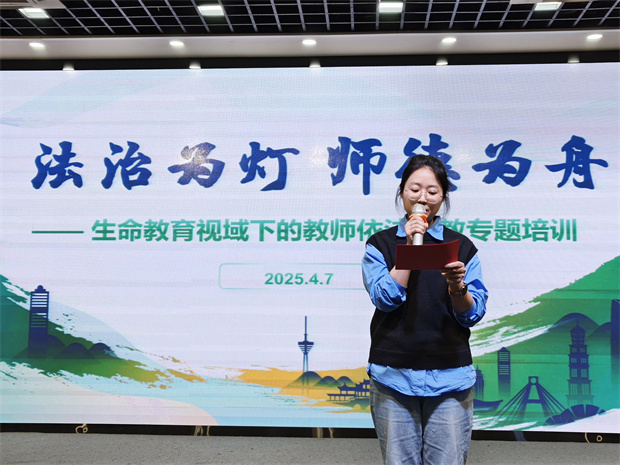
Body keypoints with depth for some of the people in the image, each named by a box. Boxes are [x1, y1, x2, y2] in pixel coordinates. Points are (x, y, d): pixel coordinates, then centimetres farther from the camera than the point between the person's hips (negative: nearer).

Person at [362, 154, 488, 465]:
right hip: (393, 376, 0)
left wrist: (457, 286, -18)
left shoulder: (462, 247, 6)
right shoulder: (380, 244, 5)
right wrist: (410, 247, -11)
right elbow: (385, 298, -9)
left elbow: (474, 314, 2)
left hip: (450, 378, 1)